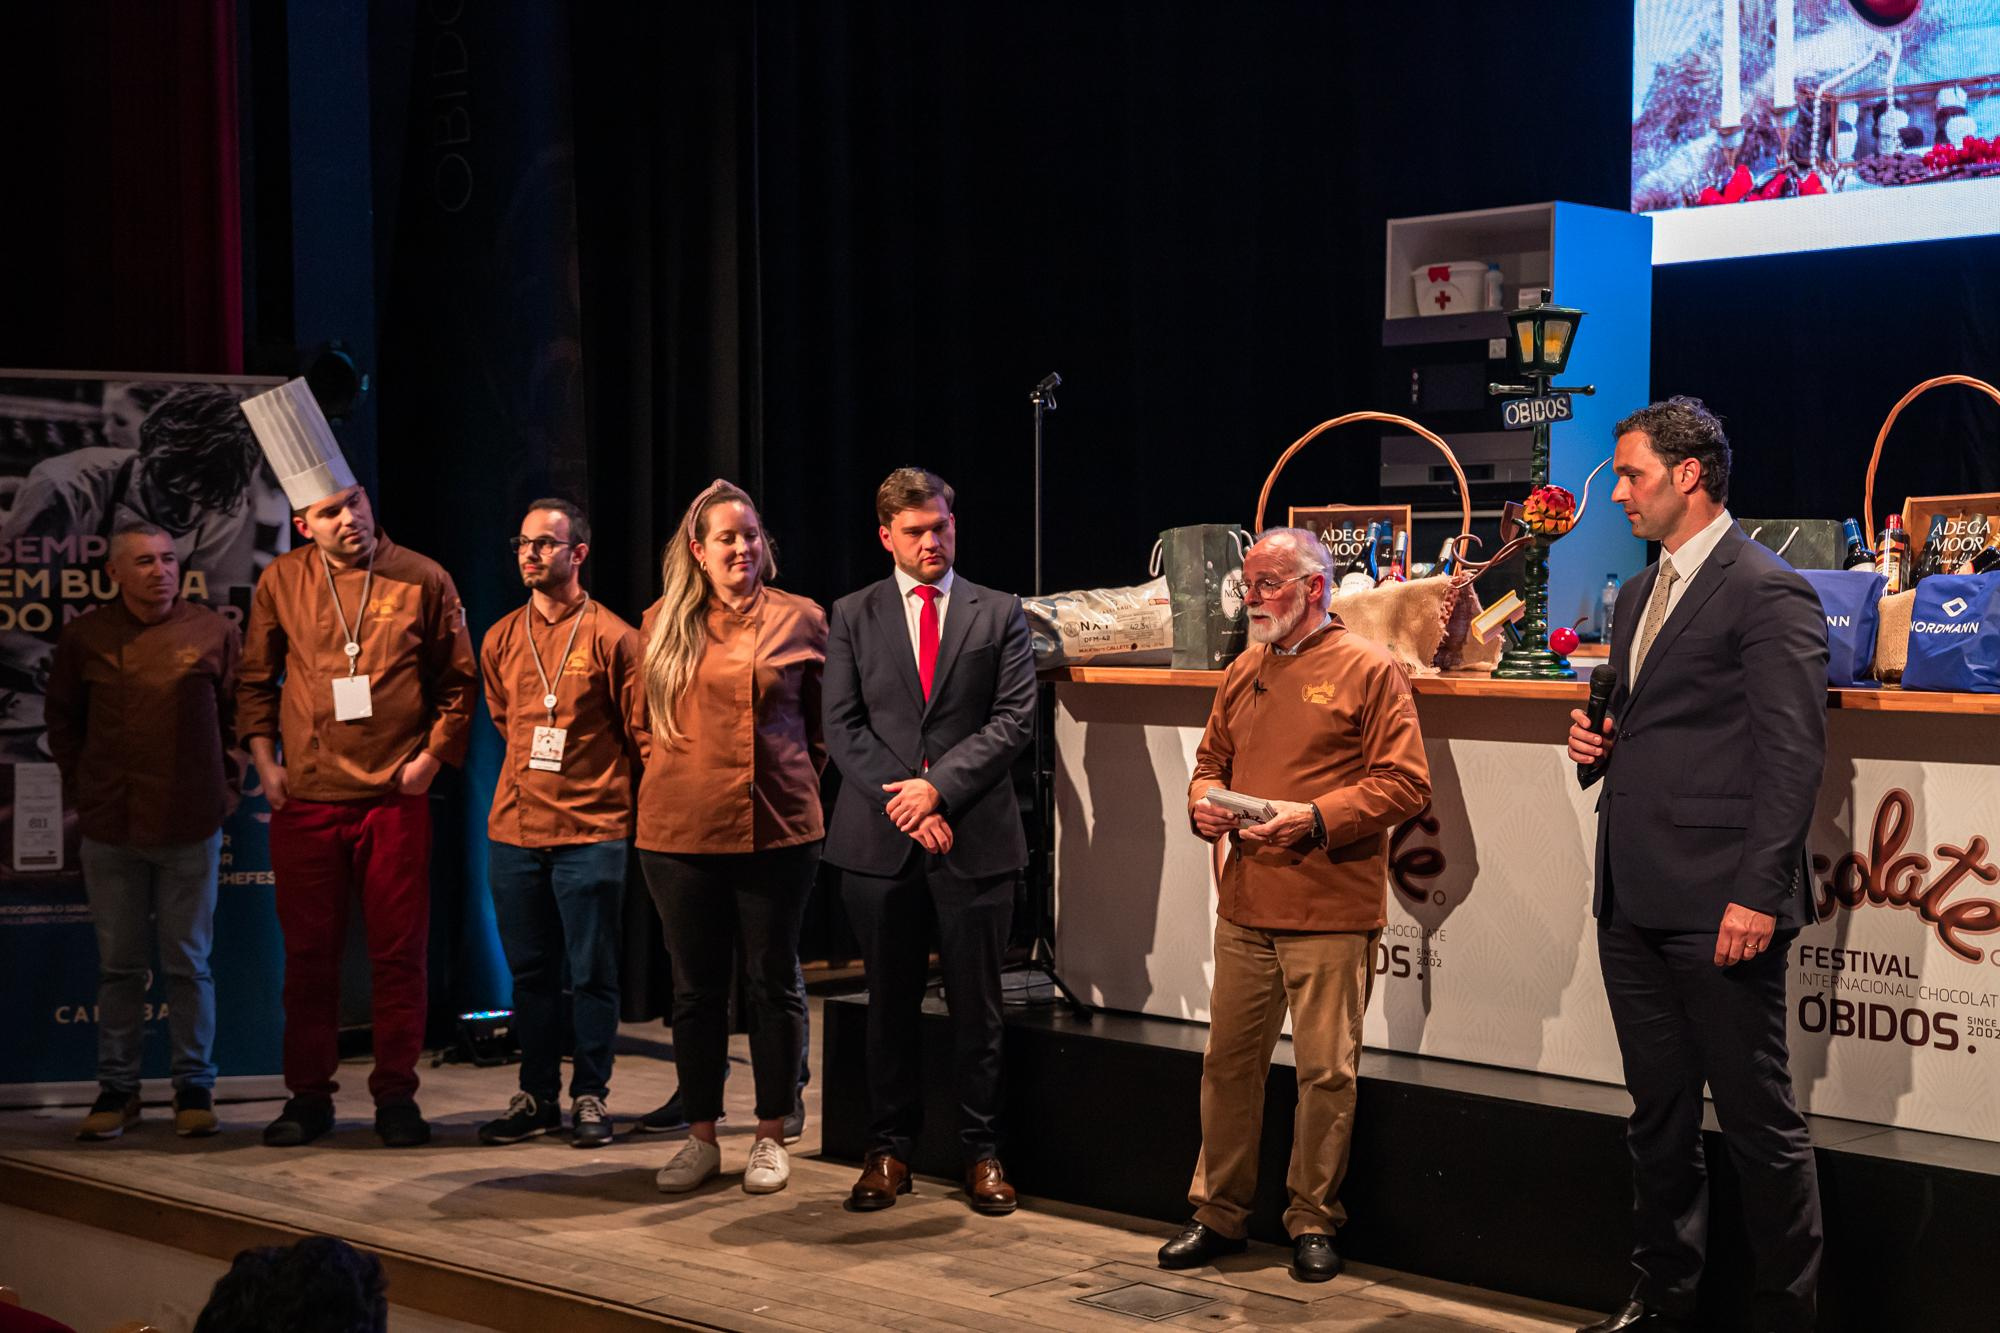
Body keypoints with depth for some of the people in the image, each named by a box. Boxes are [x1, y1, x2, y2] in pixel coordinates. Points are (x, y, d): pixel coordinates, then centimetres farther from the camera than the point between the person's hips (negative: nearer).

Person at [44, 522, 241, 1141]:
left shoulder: (214, 633, 0)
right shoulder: (84, 637, 3)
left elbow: (240, 716, 7)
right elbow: (62, 720, 14)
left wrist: (225, 789, 3)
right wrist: (82, 788, 8)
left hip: (191, 828, -1)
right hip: (111, 829, 1)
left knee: (188, 963, 4)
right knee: (119, 966, 8)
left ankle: (195, 1087, 13)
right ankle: (116, 1089, 16)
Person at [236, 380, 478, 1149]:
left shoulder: (423, 580, -2)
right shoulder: (281, 583, 2)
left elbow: (459, 682, 5)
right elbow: (255, 680, 12)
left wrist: (431, 758, -2)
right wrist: (264, 761, 3)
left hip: (395, 798, -1)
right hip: (304, 800, 1)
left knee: (399, 955, 4)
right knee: (309, 955, 8)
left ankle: (395, 1097, 15)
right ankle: (310, 1098, 19)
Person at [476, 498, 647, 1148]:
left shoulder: (611, 638, -5)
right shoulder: (500, 639, 9)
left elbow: (643, 734, 0)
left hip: (591, 832, -4)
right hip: (514, 827, 5)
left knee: (591, 972, 1)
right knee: (529, 969, 9)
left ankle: (589, 1097, 10)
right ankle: (537, 1095, 18)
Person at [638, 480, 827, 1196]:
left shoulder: (800, 620, 2)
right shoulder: (662, 624, 5)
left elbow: (824, 721, 13)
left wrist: (794, 782, 10)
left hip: (777, 829, -1)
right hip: (680, 831, 1)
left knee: (774, 982, 5)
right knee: (696, 987, 8)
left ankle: (770, 1137, 16)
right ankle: (701, 1137, 18)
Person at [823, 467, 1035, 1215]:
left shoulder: (998, 614, 7)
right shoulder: (852, 617, 9)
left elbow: (1015, 719, -2)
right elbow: (843, 727, 2)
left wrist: (938, 787, -12)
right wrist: (904, 804, -10)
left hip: (976, 837, -1)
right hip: (879, 841, 1)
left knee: (976, 1007, 3)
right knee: (890, 1006, 8)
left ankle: (981, 1154, 12)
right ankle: (889, 1151, 17)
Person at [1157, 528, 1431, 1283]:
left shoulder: (1367, 669, -5)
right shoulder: (1243, 673, 15)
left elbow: (1405, 783, -10)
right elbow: (1212, 760, 24)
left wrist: (1315, 818, -19)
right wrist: (1205, 801, 1)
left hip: (1331, 913, -6)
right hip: (1245, 908, 6)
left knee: (1326, 1071, 1)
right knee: (1229, 1061, 9)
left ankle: (1313, 1223, 13)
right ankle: (1219, 1214, 19)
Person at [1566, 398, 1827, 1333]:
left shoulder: (1768, 594, -9)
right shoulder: (1639, 595, 18)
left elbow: (1792, 756, -15)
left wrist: (1759, 893, -20)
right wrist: (1594, 742, 6)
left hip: (1717, 904, -8)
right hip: (1633, 899, 8)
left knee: (1760, 1122, 0)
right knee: (1659, 1116, 15)